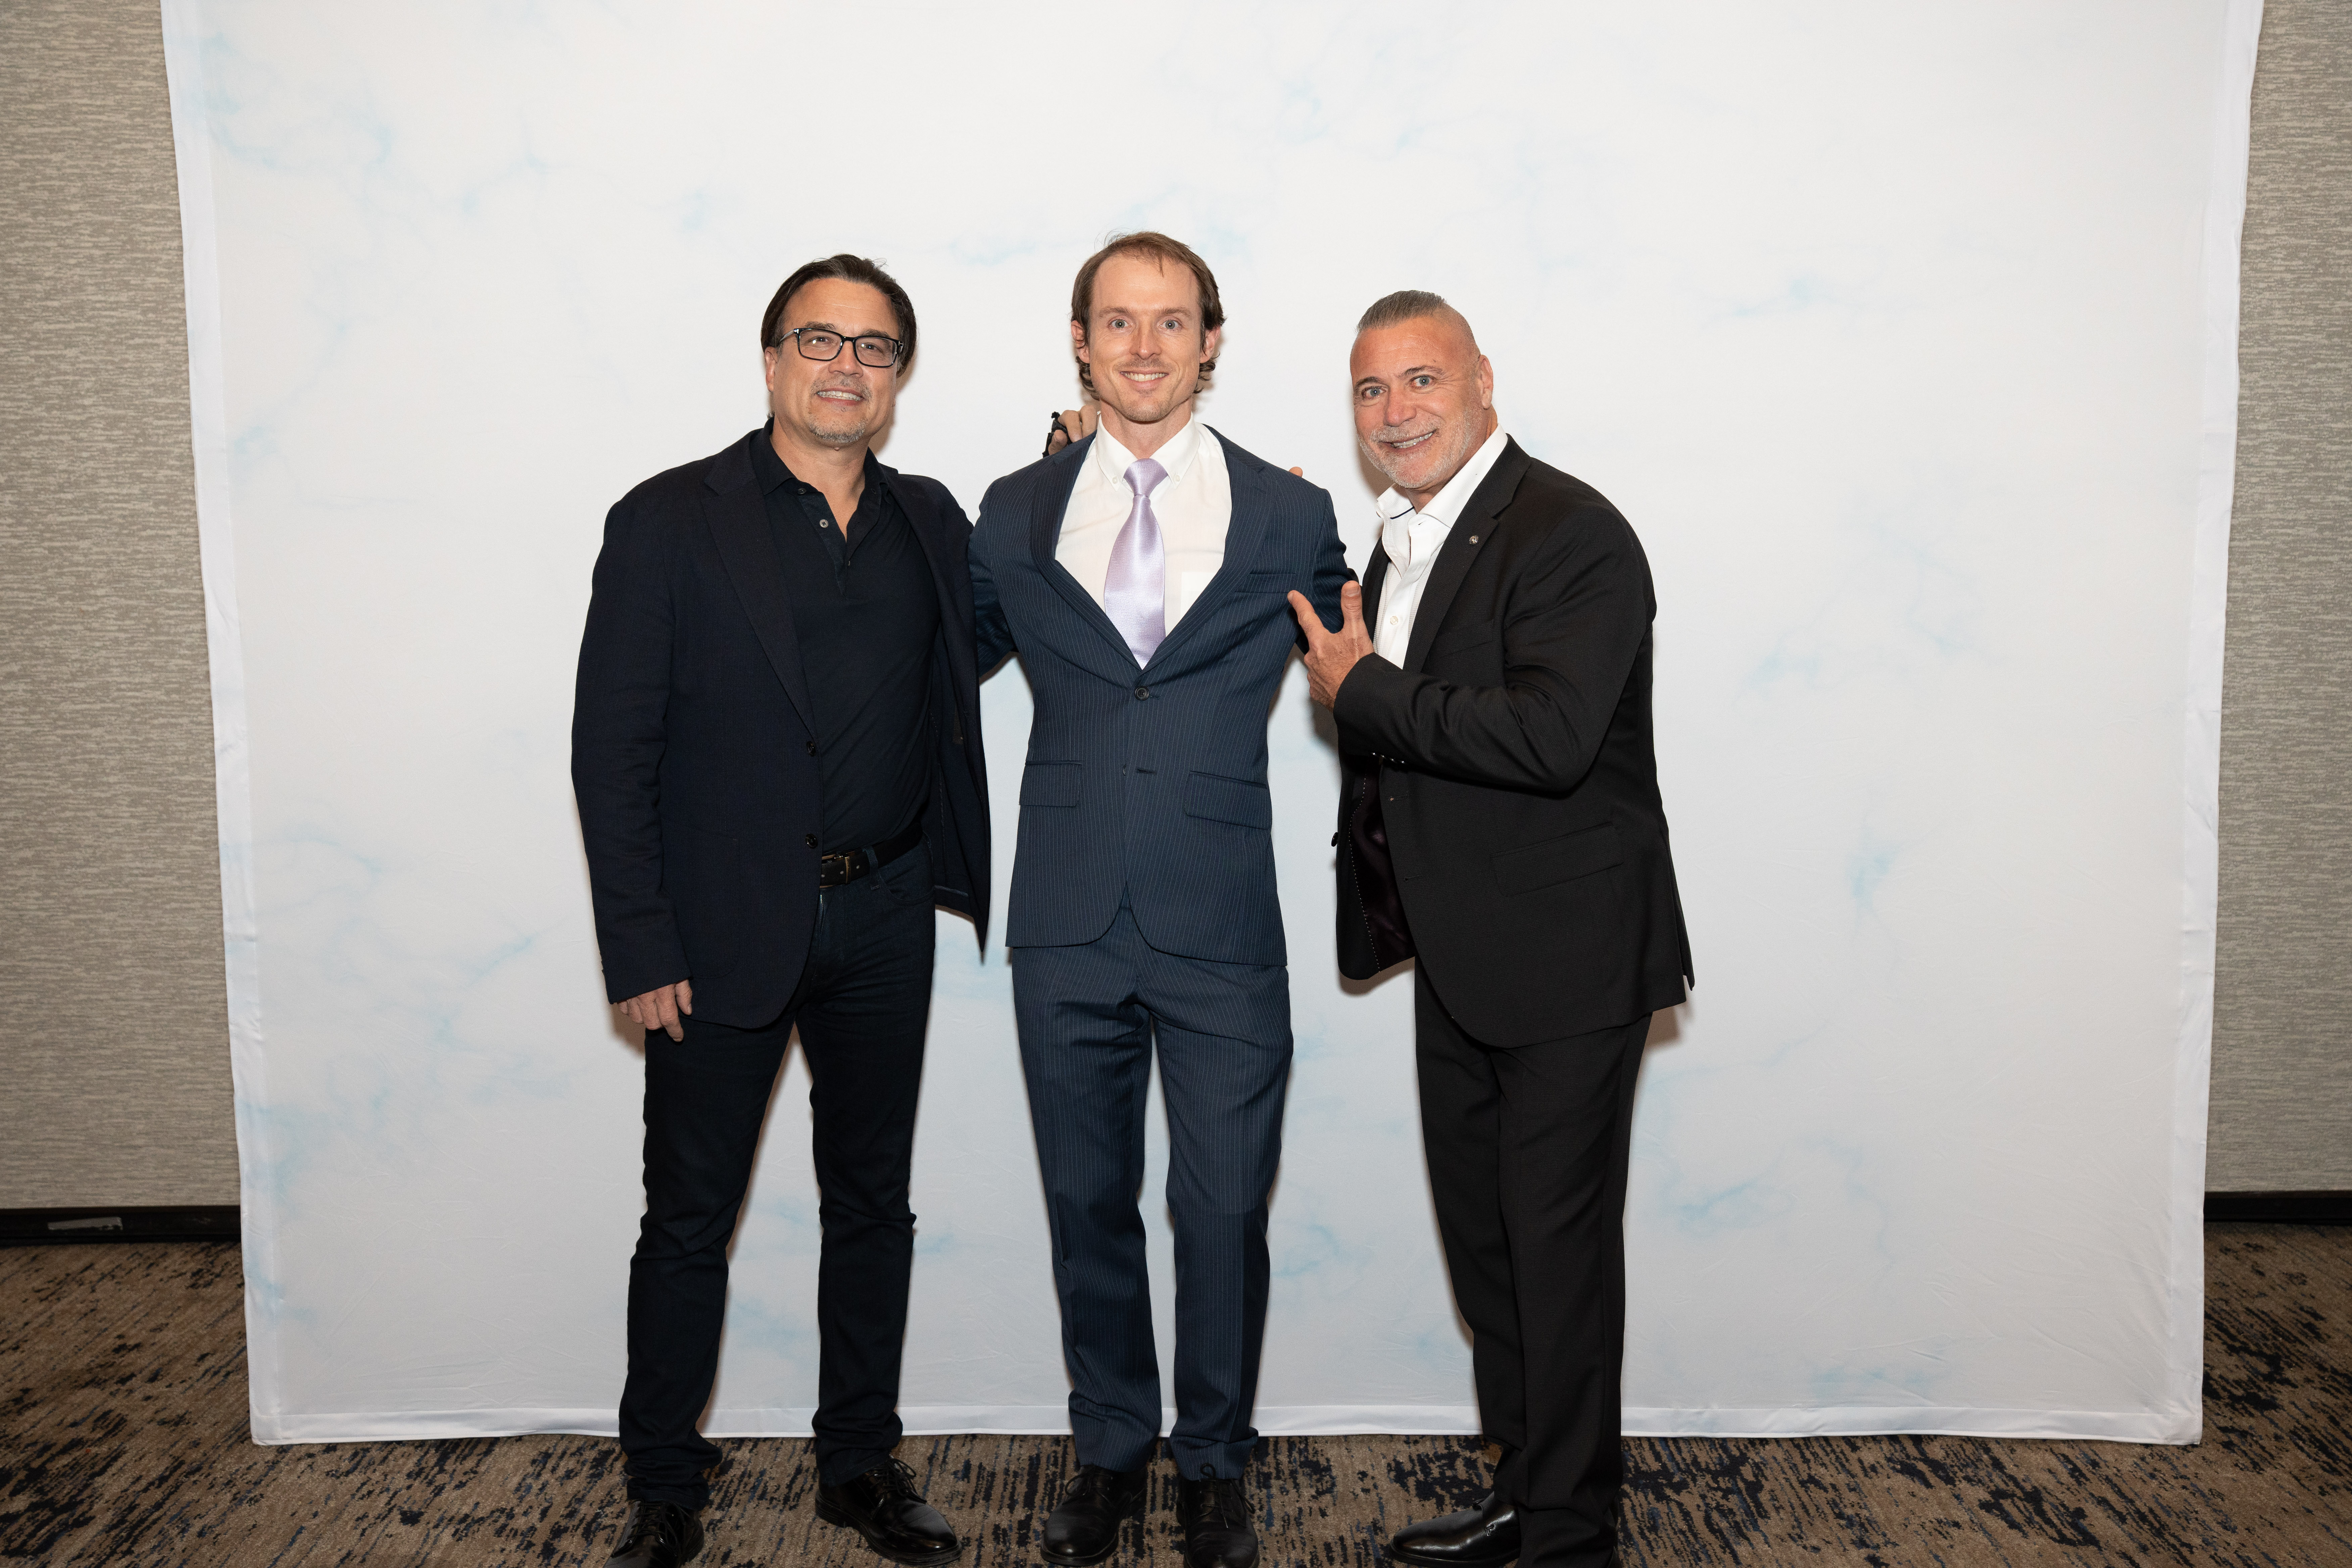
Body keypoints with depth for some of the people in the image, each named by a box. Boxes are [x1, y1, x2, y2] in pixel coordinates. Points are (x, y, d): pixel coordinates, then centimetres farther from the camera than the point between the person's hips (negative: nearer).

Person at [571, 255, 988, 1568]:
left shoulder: (933, 523, 8)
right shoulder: (671, 523, -5)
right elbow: (612, 750, -7)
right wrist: (641, 951, -12)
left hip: (884, 923, 4)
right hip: (724, 930, -3)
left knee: (873, 1206, 14)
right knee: (689, 1219, 8)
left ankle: (863, 1463, 31)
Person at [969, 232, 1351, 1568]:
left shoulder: (1290, 518, 2)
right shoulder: (1015, 515, 6)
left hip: (1222, 932, -1)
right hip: (1068, 929, 2)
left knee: (1225, 1212, 7)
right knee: (1090, 1204, 14)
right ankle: (1111, 1451, 34)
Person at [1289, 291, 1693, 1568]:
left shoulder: (1570, 533, -16)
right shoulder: (1400, 541, 12)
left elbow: (1550, 737, -29)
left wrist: (1361, 690, -21)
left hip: (1565, 959, -9)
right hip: (1458, 960, 9)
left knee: (1559, 1244, 2)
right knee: (1481, 1237, 18)